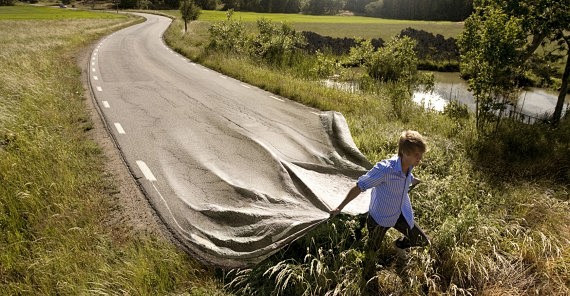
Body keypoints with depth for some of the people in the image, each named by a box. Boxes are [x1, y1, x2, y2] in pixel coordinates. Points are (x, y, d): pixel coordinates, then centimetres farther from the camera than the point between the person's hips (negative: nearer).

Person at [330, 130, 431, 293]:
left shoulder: (407, 167, -17)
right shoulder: (384, 169, -38)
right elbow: (359, 187, -29)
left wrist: (414, 181, 34)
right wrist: (340, 207, -22)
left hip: (401, 214, 5)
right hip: (380, 217, -5)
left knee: (422, 241, 13)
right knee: (373, 250, 15)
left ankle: (401, 243, 46)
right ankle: (368, 280, 46)